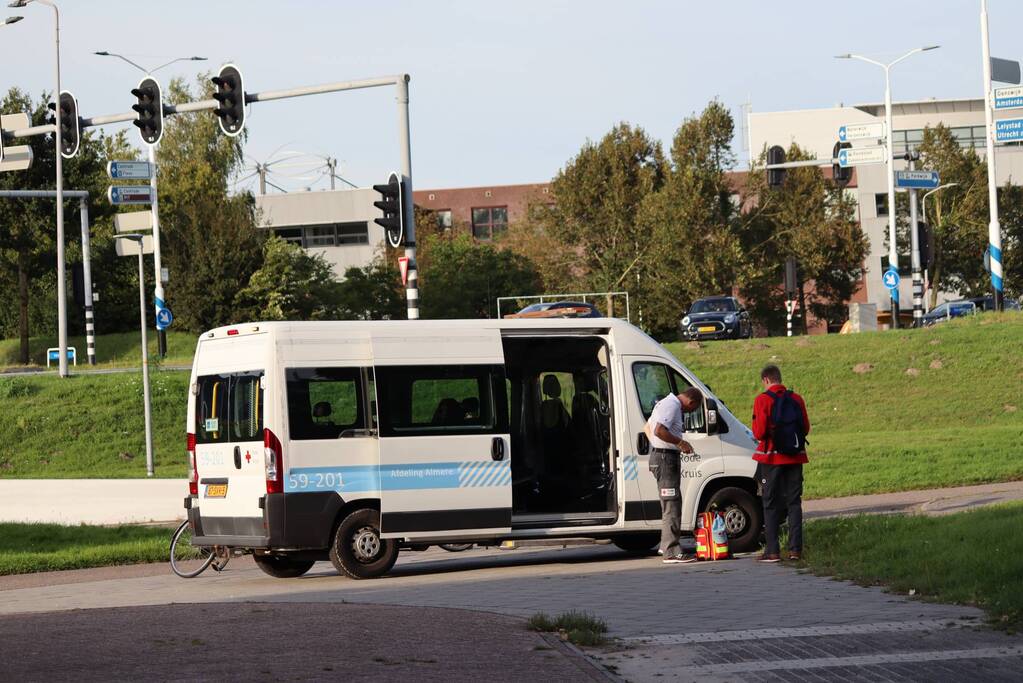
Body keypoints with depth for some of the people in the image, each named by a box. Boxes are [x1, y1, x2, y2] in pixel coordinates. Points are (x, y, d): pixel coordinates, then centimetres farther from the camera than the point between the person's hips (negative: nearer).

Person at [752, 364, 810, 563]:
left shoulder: (763, 400, -10)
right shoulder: (796, 399, 4)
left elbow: (759, 432, -15)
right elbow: (806, 428, 7)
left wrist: (756, 428, 7)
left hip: (772, 457, -4)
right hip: (795, 457, 4)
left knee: (771, 504, 1)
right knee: (794, 502, 9)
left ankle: (772, 551, -3)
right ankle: (795, 548, 4)